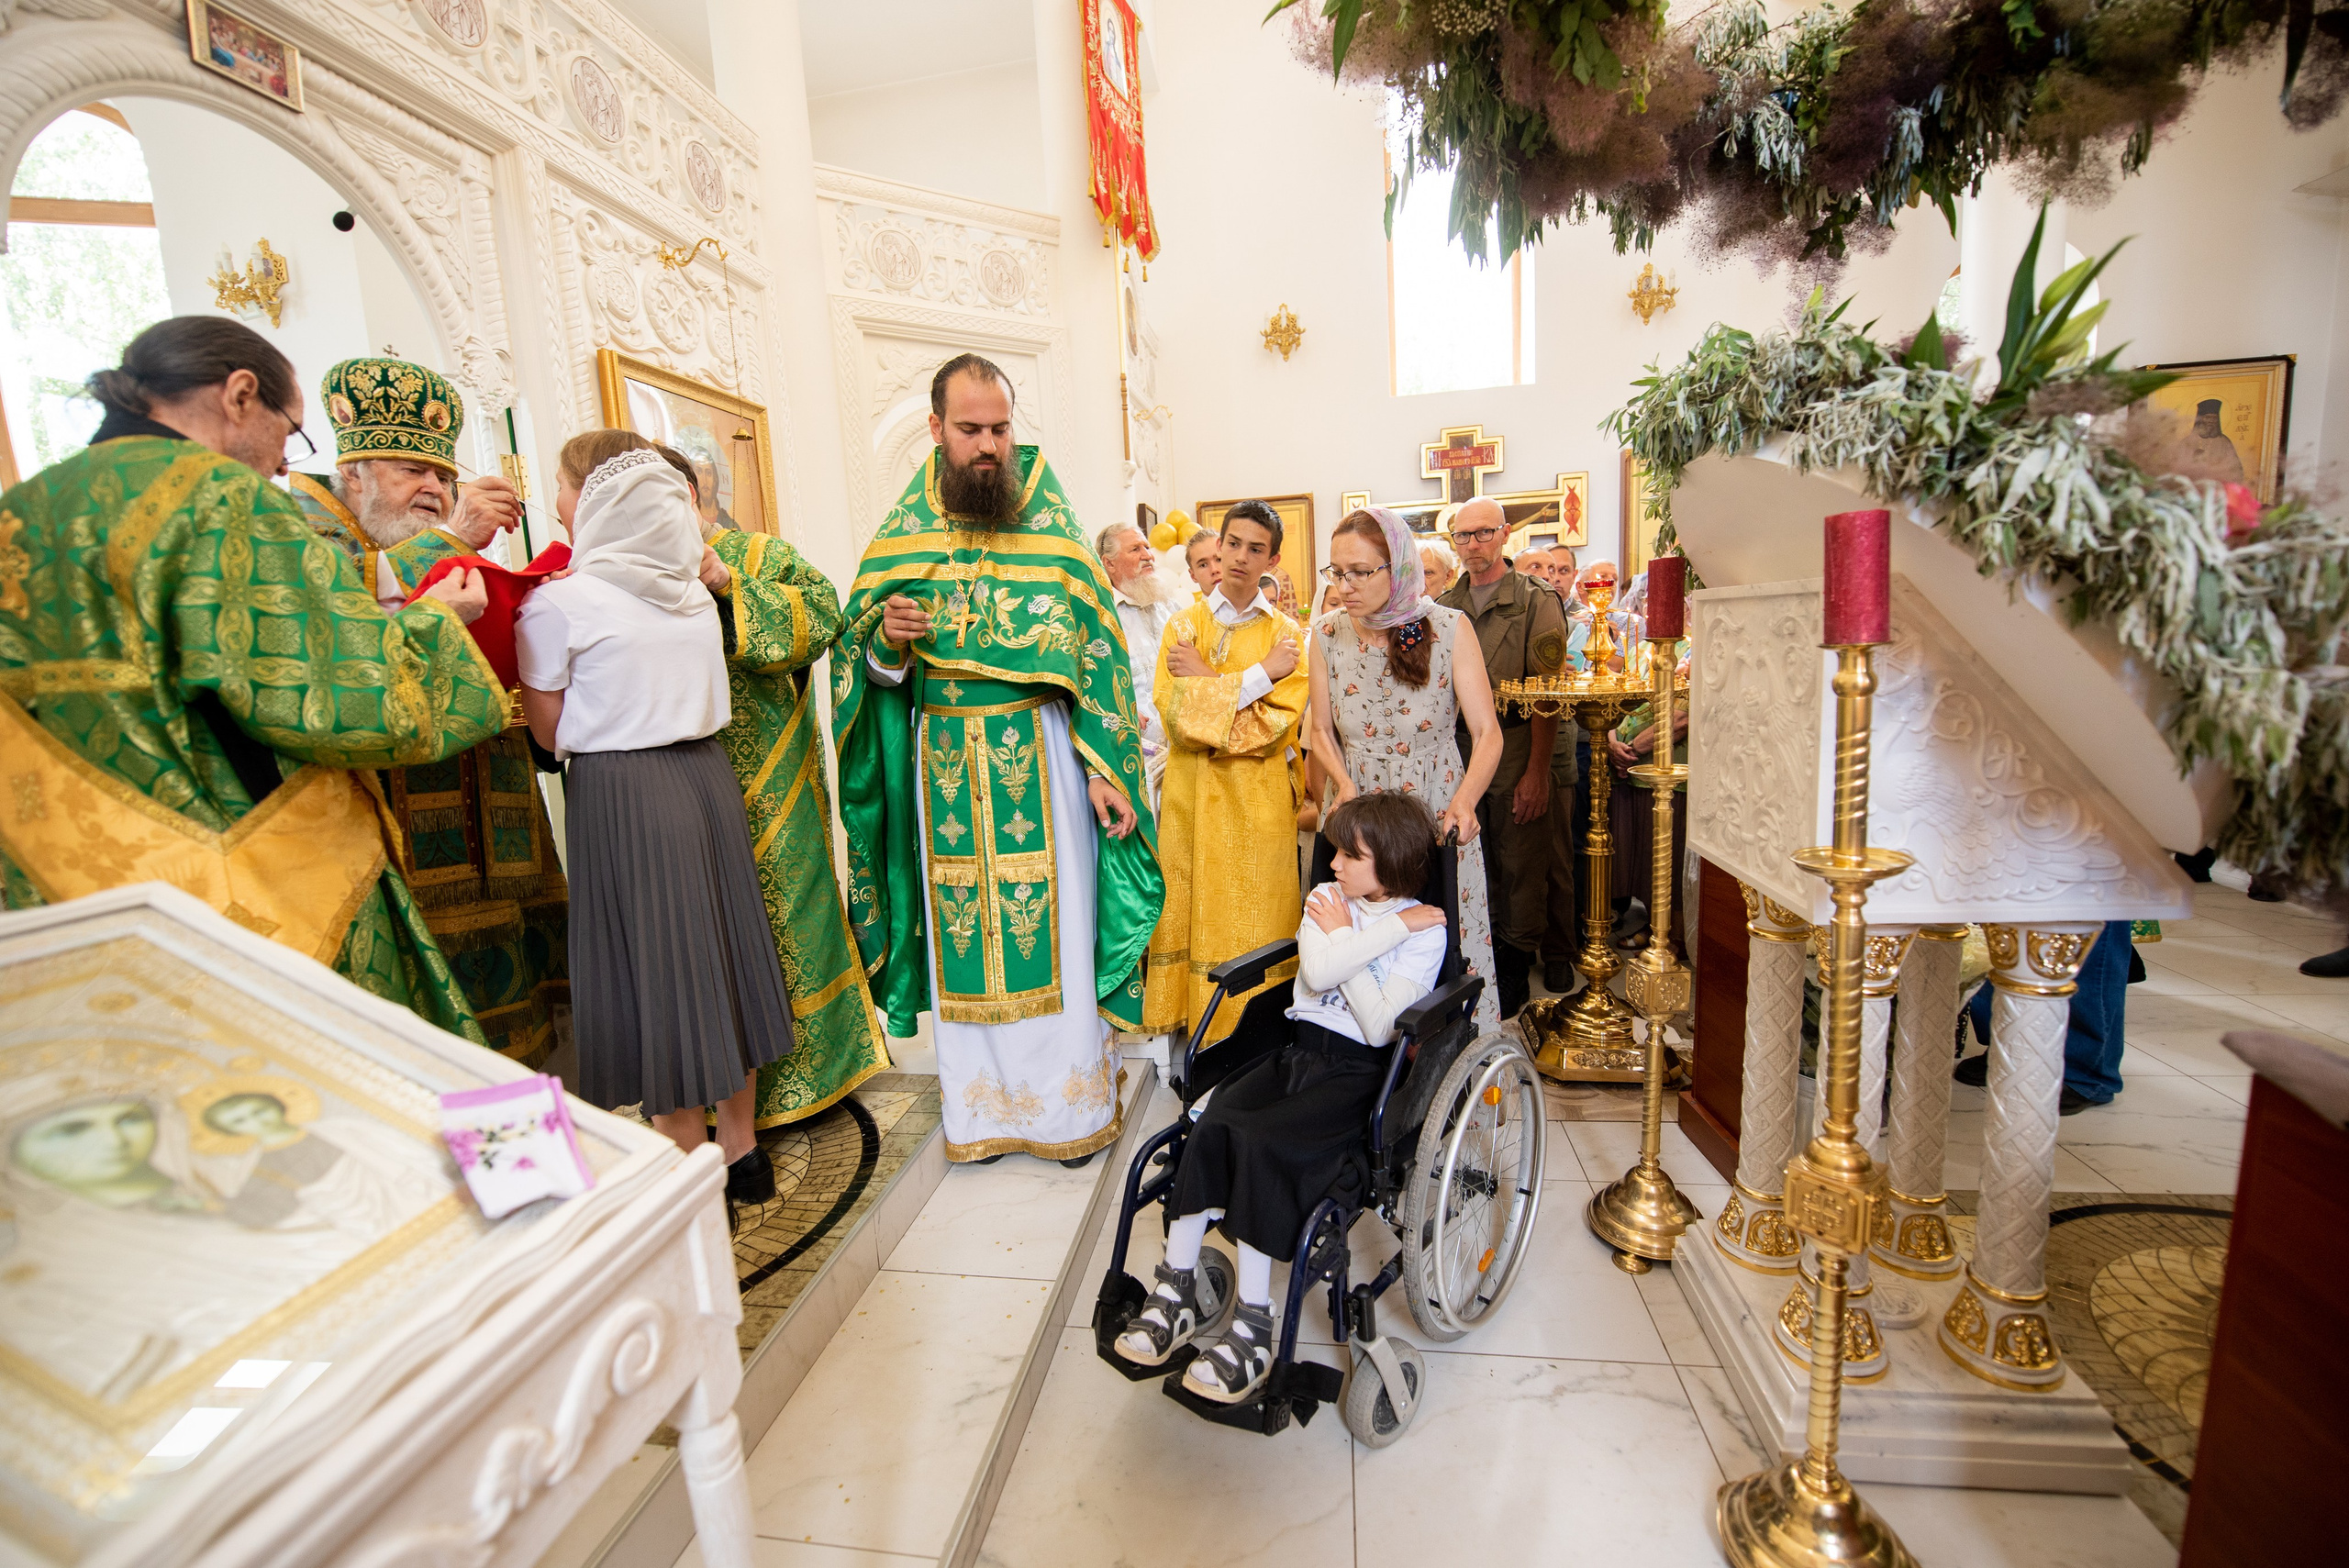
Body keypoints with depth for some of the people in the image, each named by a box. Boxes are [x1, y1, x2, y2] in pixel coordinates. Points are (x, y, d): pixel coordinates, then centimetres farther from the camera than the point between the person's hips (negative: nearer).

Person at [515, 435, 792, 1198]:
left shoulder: (558, 603, -9)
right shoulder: (693, 590, 7)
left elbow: (550, 733, -2)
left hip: (620, 797, -6)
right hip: (708, 775, 6)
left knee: (654, 968, 4)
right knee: (715, 946, 14)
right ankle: (742, 1149, 28)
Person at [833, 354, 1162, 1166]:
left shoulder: (1053, 526, 1)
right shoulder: (900, 535, 6)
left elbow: (1097, 650, -2)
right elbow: (870, 670, 7)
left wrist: (1103, 768, -9)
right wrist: (887, 640, -17)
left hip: (1041, 763, -2)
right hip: (945, 767, 2)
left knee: (1054, 926, 4)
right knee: (962, 930, 9)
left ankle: (1070, 1100, 22)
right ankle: (981, 1106, 27)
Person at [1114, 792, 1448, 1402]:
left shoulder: (1426, 931, -3)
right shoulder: (1327, 898, 9)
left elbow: (1379, 1026, -15)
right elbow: (1317, 973, -12)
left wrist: (1343, 937, -9)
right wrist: (1394, 926, -11)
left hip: (1358, 1071, -5)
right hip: (1298, 1049, 5)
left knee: (1262, 1142, -27)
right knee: (1211, 1124, -21)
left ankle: (1253, 1325, -14)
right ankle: (1176, 1292, -9)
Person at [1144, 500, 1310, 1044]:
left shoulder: (1286, 633, 3)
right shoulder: (1184, 624, 7)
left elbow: (1277, 725, -10)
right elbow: (1173, 714, -8)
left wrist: (1206, 684, -8)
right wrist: (1258, 674, -10)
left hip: (1257, 800, -1)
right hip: (1189, 795, 2)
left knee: (1252, 922, 3)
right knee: (1190, 914, 6)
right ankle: (1189, 1026, 18)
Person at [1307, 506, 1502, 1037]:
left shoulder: (1449, 628, -8)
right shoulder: (1328, 637, -1)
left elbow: (1487, 733, -10)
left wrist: (1465, 799, -27)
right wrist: (1345, 785, -10)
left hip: (1437, 817, -2)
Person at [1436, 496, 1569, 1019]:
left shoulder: (1536, 601, -1)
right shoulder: (1442, 607, 12)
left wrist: (1536, 771, -15)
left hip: (1515, 752, -4)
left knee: (1519, 870, 3)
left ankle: (1513, 971, 18)